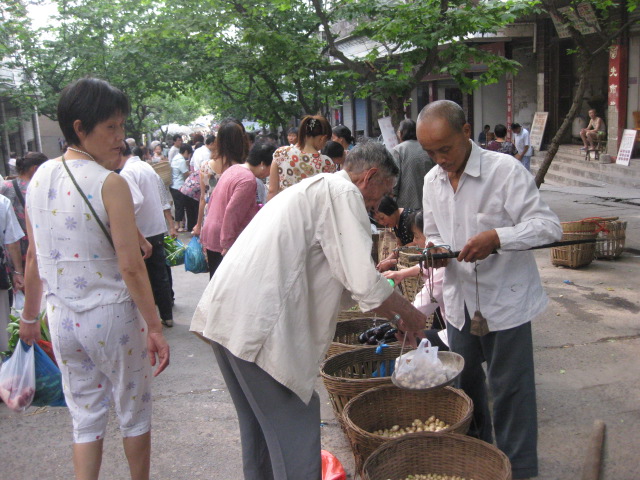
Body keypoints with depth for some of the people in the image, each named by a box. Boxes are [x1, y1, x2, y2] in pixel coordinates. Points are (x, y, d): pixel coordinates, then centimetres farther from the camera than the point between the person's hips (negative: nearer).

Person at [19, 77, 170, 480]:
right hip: (112, 317, -5)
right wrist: (155, 328, -14)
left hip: (63, 319, 6)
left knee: (86, 417, 18)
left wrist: (30, 316, 19)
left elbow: (33, 257, 8)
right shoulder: (110, 184, -17)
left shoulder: (39, 178, 2)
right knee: (134, 412, 15)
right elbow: (130, 266, -20)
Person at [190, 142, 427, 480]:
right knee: (295, 426, 1)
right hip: (258, 322, -10)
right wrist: (407, 313, 5)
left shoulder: (315, 188, 25)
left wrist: (392, 312, 33)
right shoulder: (343, 192, -6)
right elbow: (365, 283, -14)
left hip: (226, 312, 10)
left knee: (258, 420, 24)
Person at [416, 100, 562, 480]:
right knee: (463, 381, 19)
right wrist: (436, 249, -9)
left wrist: (497, 238, -32)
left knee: (509, 387, 4)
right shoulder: (433, 180, 3)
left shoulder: (505, 170, -16)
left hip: (505, 300, -6)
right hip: (460, 299, 6)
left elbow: (549, 226, -18)